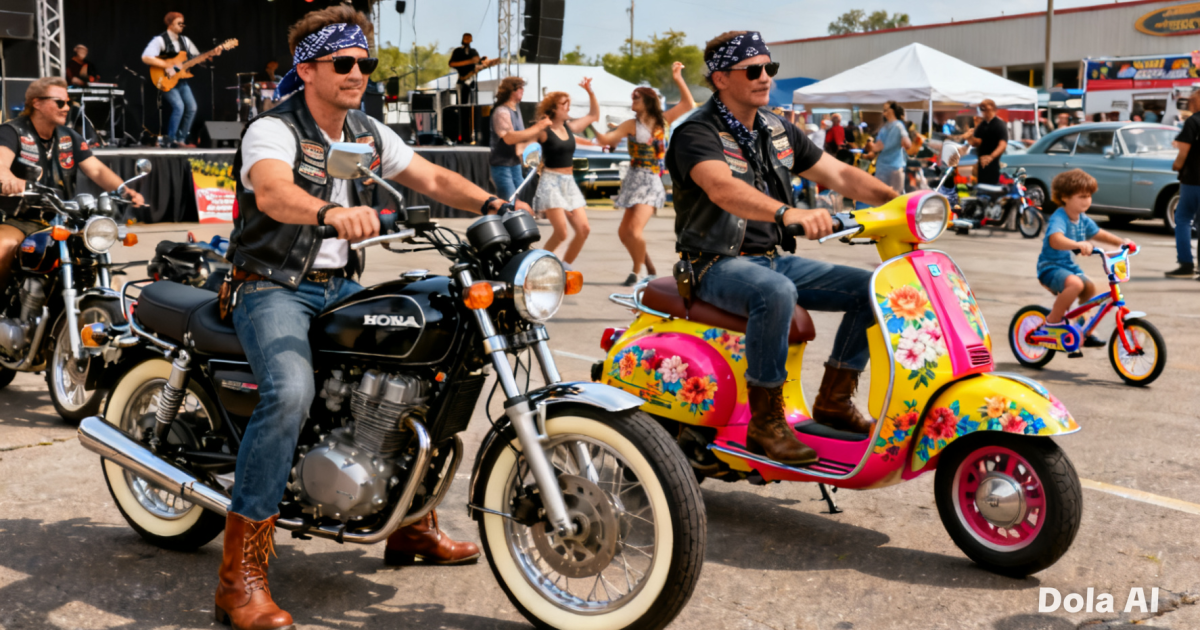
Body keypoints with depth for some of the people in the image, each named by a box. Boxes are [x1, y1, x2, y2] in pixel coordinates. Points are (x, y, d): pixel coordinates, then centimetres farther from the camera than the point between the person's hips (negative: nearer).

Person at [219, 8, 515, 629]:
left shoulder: (369, 134, 10)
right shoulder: (273, 130, -14)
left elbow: (432, 178, 9)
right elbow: (271, 190, -35)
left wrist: (493, 205, -9)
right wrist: (330, 212, -56)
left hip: (341, 287, 8)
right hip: (273, 289, -8)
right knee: (291, 391, -33)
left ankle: (411, 523, 21)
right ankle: (240, 577, -27)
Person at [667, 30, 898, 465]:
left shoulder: (777, 131, 12)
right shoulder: (697, 133, -13)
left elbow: (839, 174, 12)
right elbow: (723, 188, -34)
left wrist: (899, 201, -6)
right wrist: (789, 213, -50)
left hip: (773, 259, 8)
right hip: (719, 264, -8)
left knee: (870, 288, -4)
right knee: (776, 293, -39)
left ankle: (833, 400, 6)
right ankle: (765, 422, -27)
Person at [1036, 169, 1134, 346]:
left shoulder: (1083, 220, 6)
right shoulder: (1058, 219, -22)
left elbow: (1099, 233, 18)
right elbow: (1055, 240, -42)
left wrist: (1121, 242, 2)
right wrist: (1079, 244, -58)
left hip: (1069, 265, 9)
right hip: (1050, 267, -9)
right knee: (1075, 284, -33)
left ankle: (1082, 330, 28)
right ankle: (1052, 322, -17)